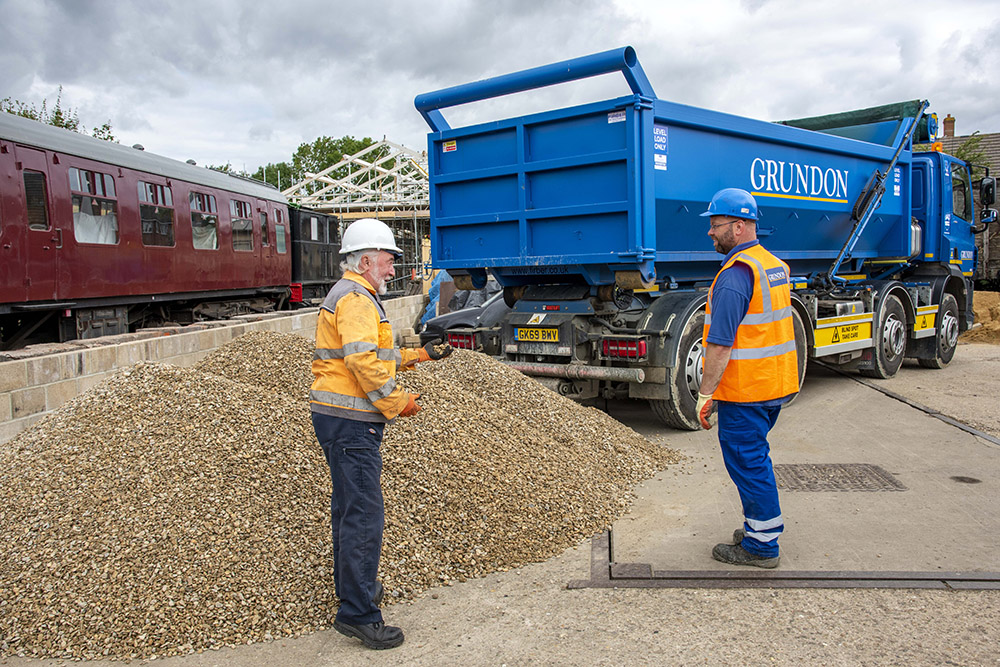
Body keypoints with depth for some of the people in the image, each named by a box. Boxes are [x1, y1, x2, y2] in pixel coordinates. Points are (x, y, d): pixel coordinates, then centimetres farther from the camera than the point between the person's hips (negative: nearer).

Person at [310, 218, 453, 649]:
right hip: (350, 423, -11)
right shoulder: (356, 299, -15)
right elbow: (363, 361, -26)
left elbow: (376, 355, 24)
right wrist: (397, 403, -17)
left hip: (341, 419, 11)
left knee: (348, 506, 21)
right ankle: (358, 613, 0)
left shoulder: (351, 296, 20)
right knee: (364, 513, -7)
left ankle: (352, 586, 36)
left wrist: (417, 355, 19)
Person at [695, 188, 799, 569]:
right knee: (755, 459, 20)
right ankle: (762, 527, 32)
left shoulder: (734, 275, -20)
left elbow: (720, 345, -24)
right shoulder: (775, 266, 12)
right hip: (777, 385, 10)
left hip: (744, 393, -10)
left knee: (747, 463, 2)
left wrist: (705, 395, -18)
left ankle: (760, 547, 12)